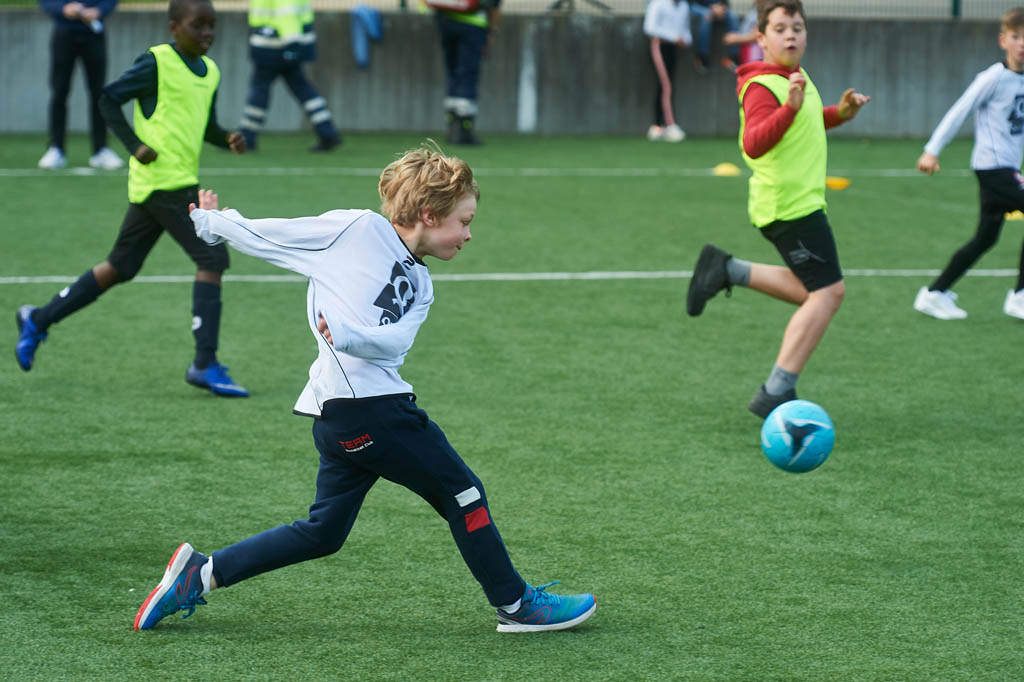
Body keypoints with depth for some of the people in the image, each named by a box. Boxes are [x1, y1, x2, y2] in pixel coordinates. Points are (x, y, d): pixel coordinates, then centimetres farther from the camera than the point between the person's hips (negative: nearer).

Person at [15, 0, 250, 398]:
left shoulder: (210, 72, 15)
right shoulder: (157, 63, -8)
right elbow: (109, 100, -5)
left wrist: (227, 140, 4)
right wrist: (135, 145, -15)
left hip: (182, 182, 9)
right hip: (164, 181, -9)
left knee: (120, 268, 14)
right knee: (212, 257, -14)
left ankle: (39, 320, 24)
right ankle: (205, 364, -13)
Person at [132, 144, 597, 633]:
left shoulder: (419, 286, 19)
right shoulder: (358, 229, -2)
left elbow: (395, 341, -1)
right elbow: (267, 237, 5)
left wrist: (347, 336, -21)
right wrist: (213, 224, 19)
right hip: (360, 404, -9)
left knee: (323, 533, 11)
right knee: (461, 491, 0)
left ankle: (201, 573, 16)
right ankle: (515, 605, 11)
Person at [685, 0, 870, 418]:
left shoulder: (796, 78, 13)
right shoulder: (763, 87, -17)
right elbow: (754, 144, -32)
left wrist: (839, 114, 16)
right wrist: (790, 107, -44)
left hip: (799, 200, 10)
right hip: (791, 206, -10)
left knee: (816, 293, 19)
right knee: (828, 293, -11)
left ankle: (726, 270, 21)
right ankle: (775, 393, -10)